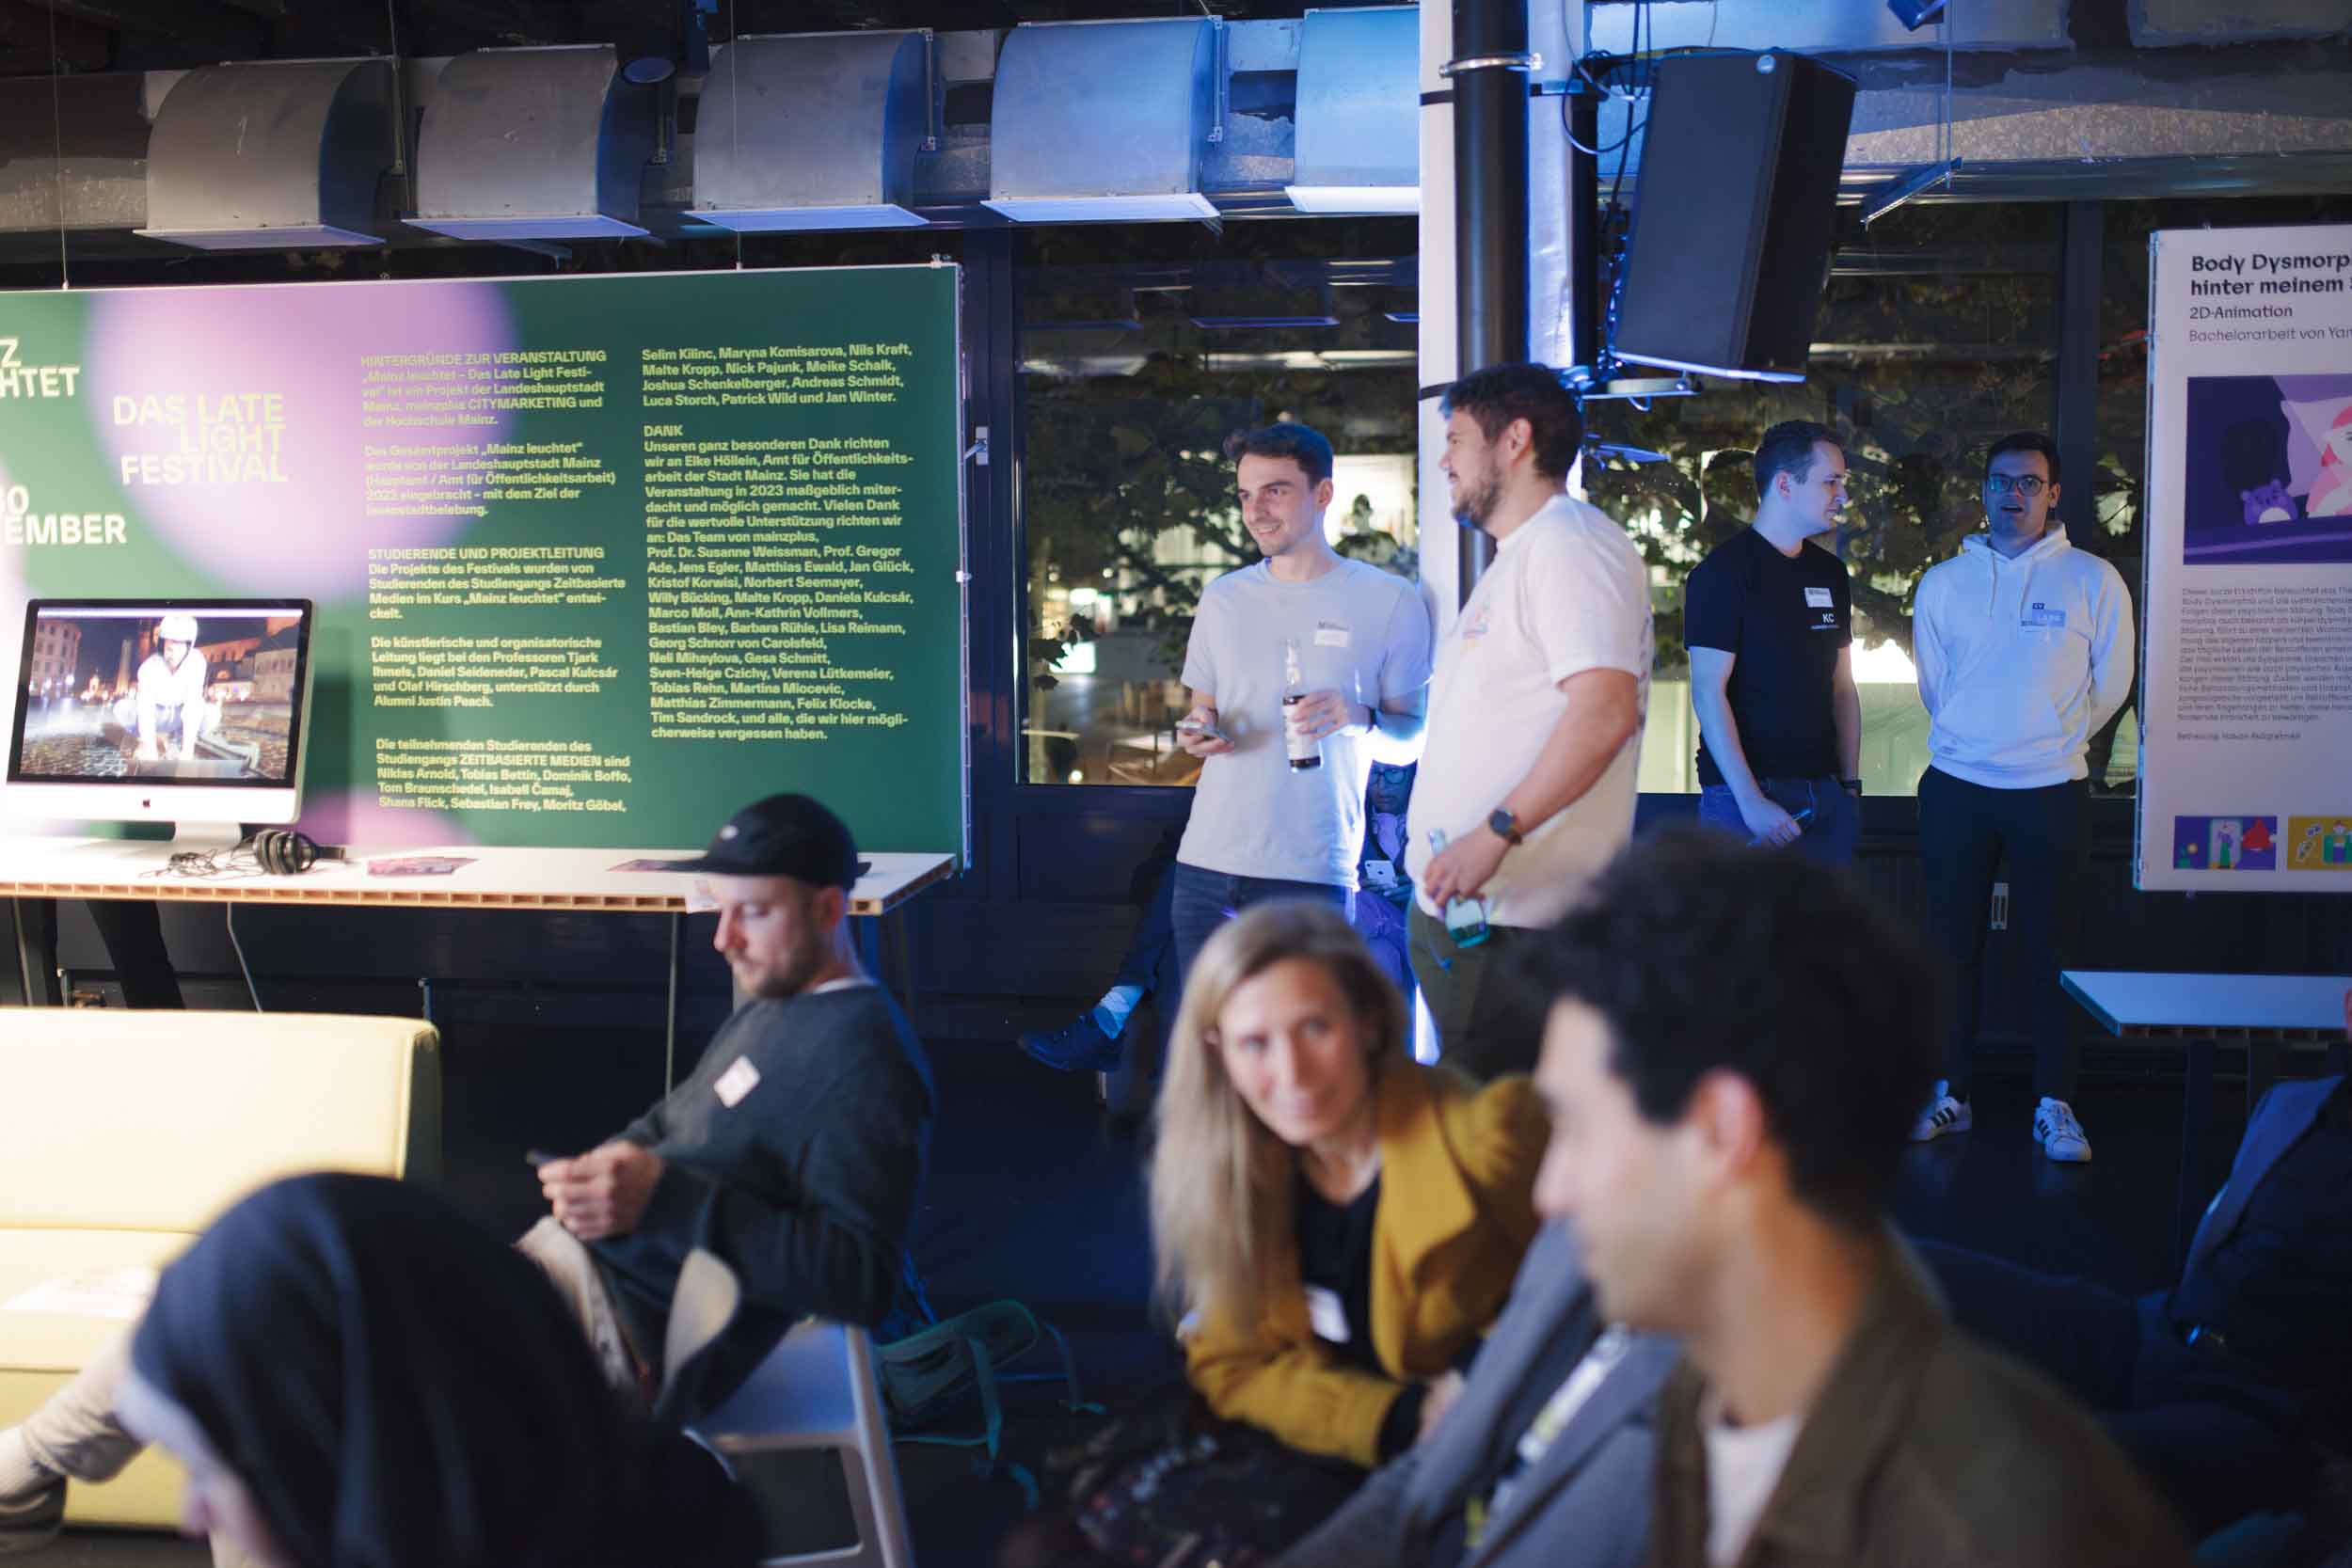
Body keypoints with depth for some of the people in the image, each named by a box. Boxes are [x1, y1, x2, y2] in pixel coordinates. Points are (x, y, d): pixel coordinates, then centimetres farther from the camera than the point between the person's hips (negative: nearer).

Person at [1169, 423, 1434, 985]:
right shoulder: (1223, 597, 13)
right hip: (1206, 864, 4)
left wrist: (1358, 720, -18)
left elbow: (1411, 740, 3)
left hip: (1312, 875, -3)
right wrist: (1197, 733, -1)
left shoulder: (1389, 601, 0)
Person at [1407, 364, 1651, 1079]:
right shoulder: (1514, 558, 23)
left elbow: (1606, 711, -25)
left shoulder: (1570, 544, -11)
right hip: (1459, 903, 11)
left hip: (1512, 919, -11)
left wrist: (1494, 833, -26)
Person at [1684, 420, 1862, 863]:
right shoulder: (1722, 572, -8)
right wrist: (1750, 800, -19)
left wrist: (1851, 783, 9)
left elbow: (1842, 686, 18)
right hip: (1747, 795, -6)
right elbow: (1708, 693, -14)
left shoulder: (1830, 573, 13)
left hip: (1825, 796, 6)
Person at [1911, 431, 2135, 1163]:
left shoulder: (2094, 581, -1)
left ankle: (2055, 1106, 9)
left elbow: (2110, 685, 6)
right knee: (1952, 944, 7)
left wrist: (2052, 743, 11)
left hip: (2050, 792, -2)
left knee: (2050, 949, 1)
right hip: (1955, 790, 2)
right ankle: (1948, 1094, 17)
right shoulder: (1943, 582, 6)